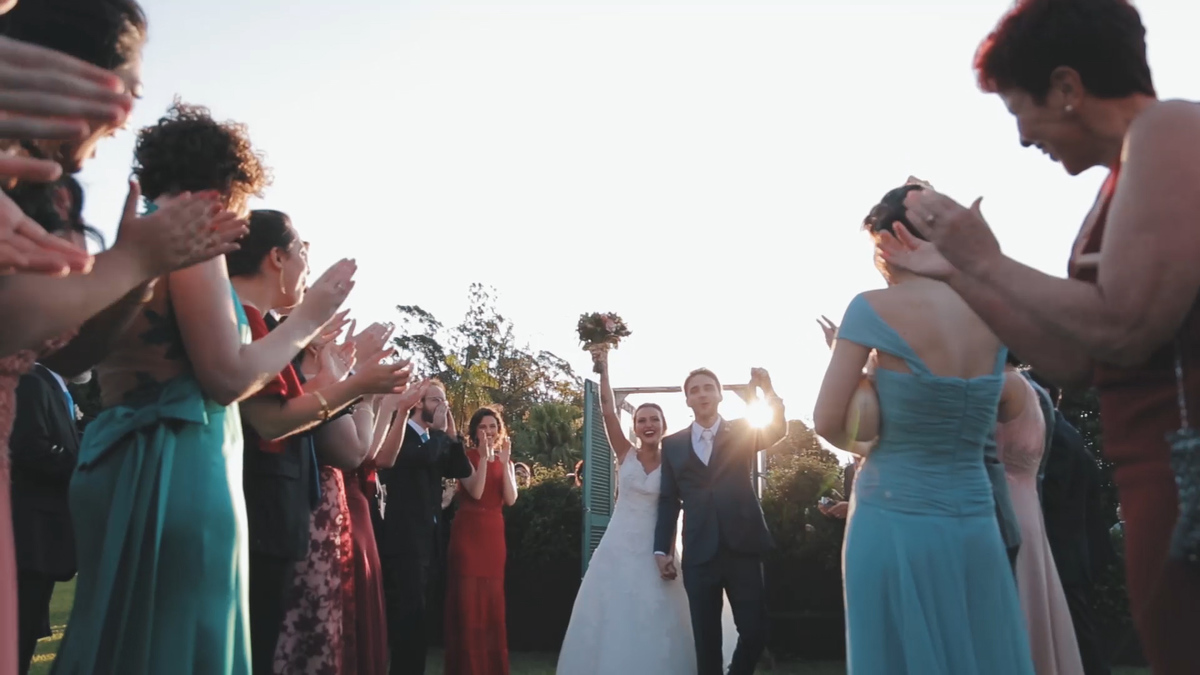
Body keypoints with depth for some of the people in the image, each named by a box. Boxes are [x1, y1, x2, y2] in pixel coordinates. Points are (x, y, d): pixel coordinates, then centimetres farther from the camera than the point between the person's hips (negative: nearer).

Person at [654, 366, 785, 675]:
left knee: (755, 632, 0)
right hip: (699, 554, 1)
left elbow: (777, 430, -8)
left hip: (742, 548, 0)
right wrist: (661, 550, 2)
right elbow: (668, 501, 9)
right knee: (706, 640, 5)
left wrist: (769, 392, -25)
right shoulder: (673, 444, 9)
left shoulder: (742, 431, 9)